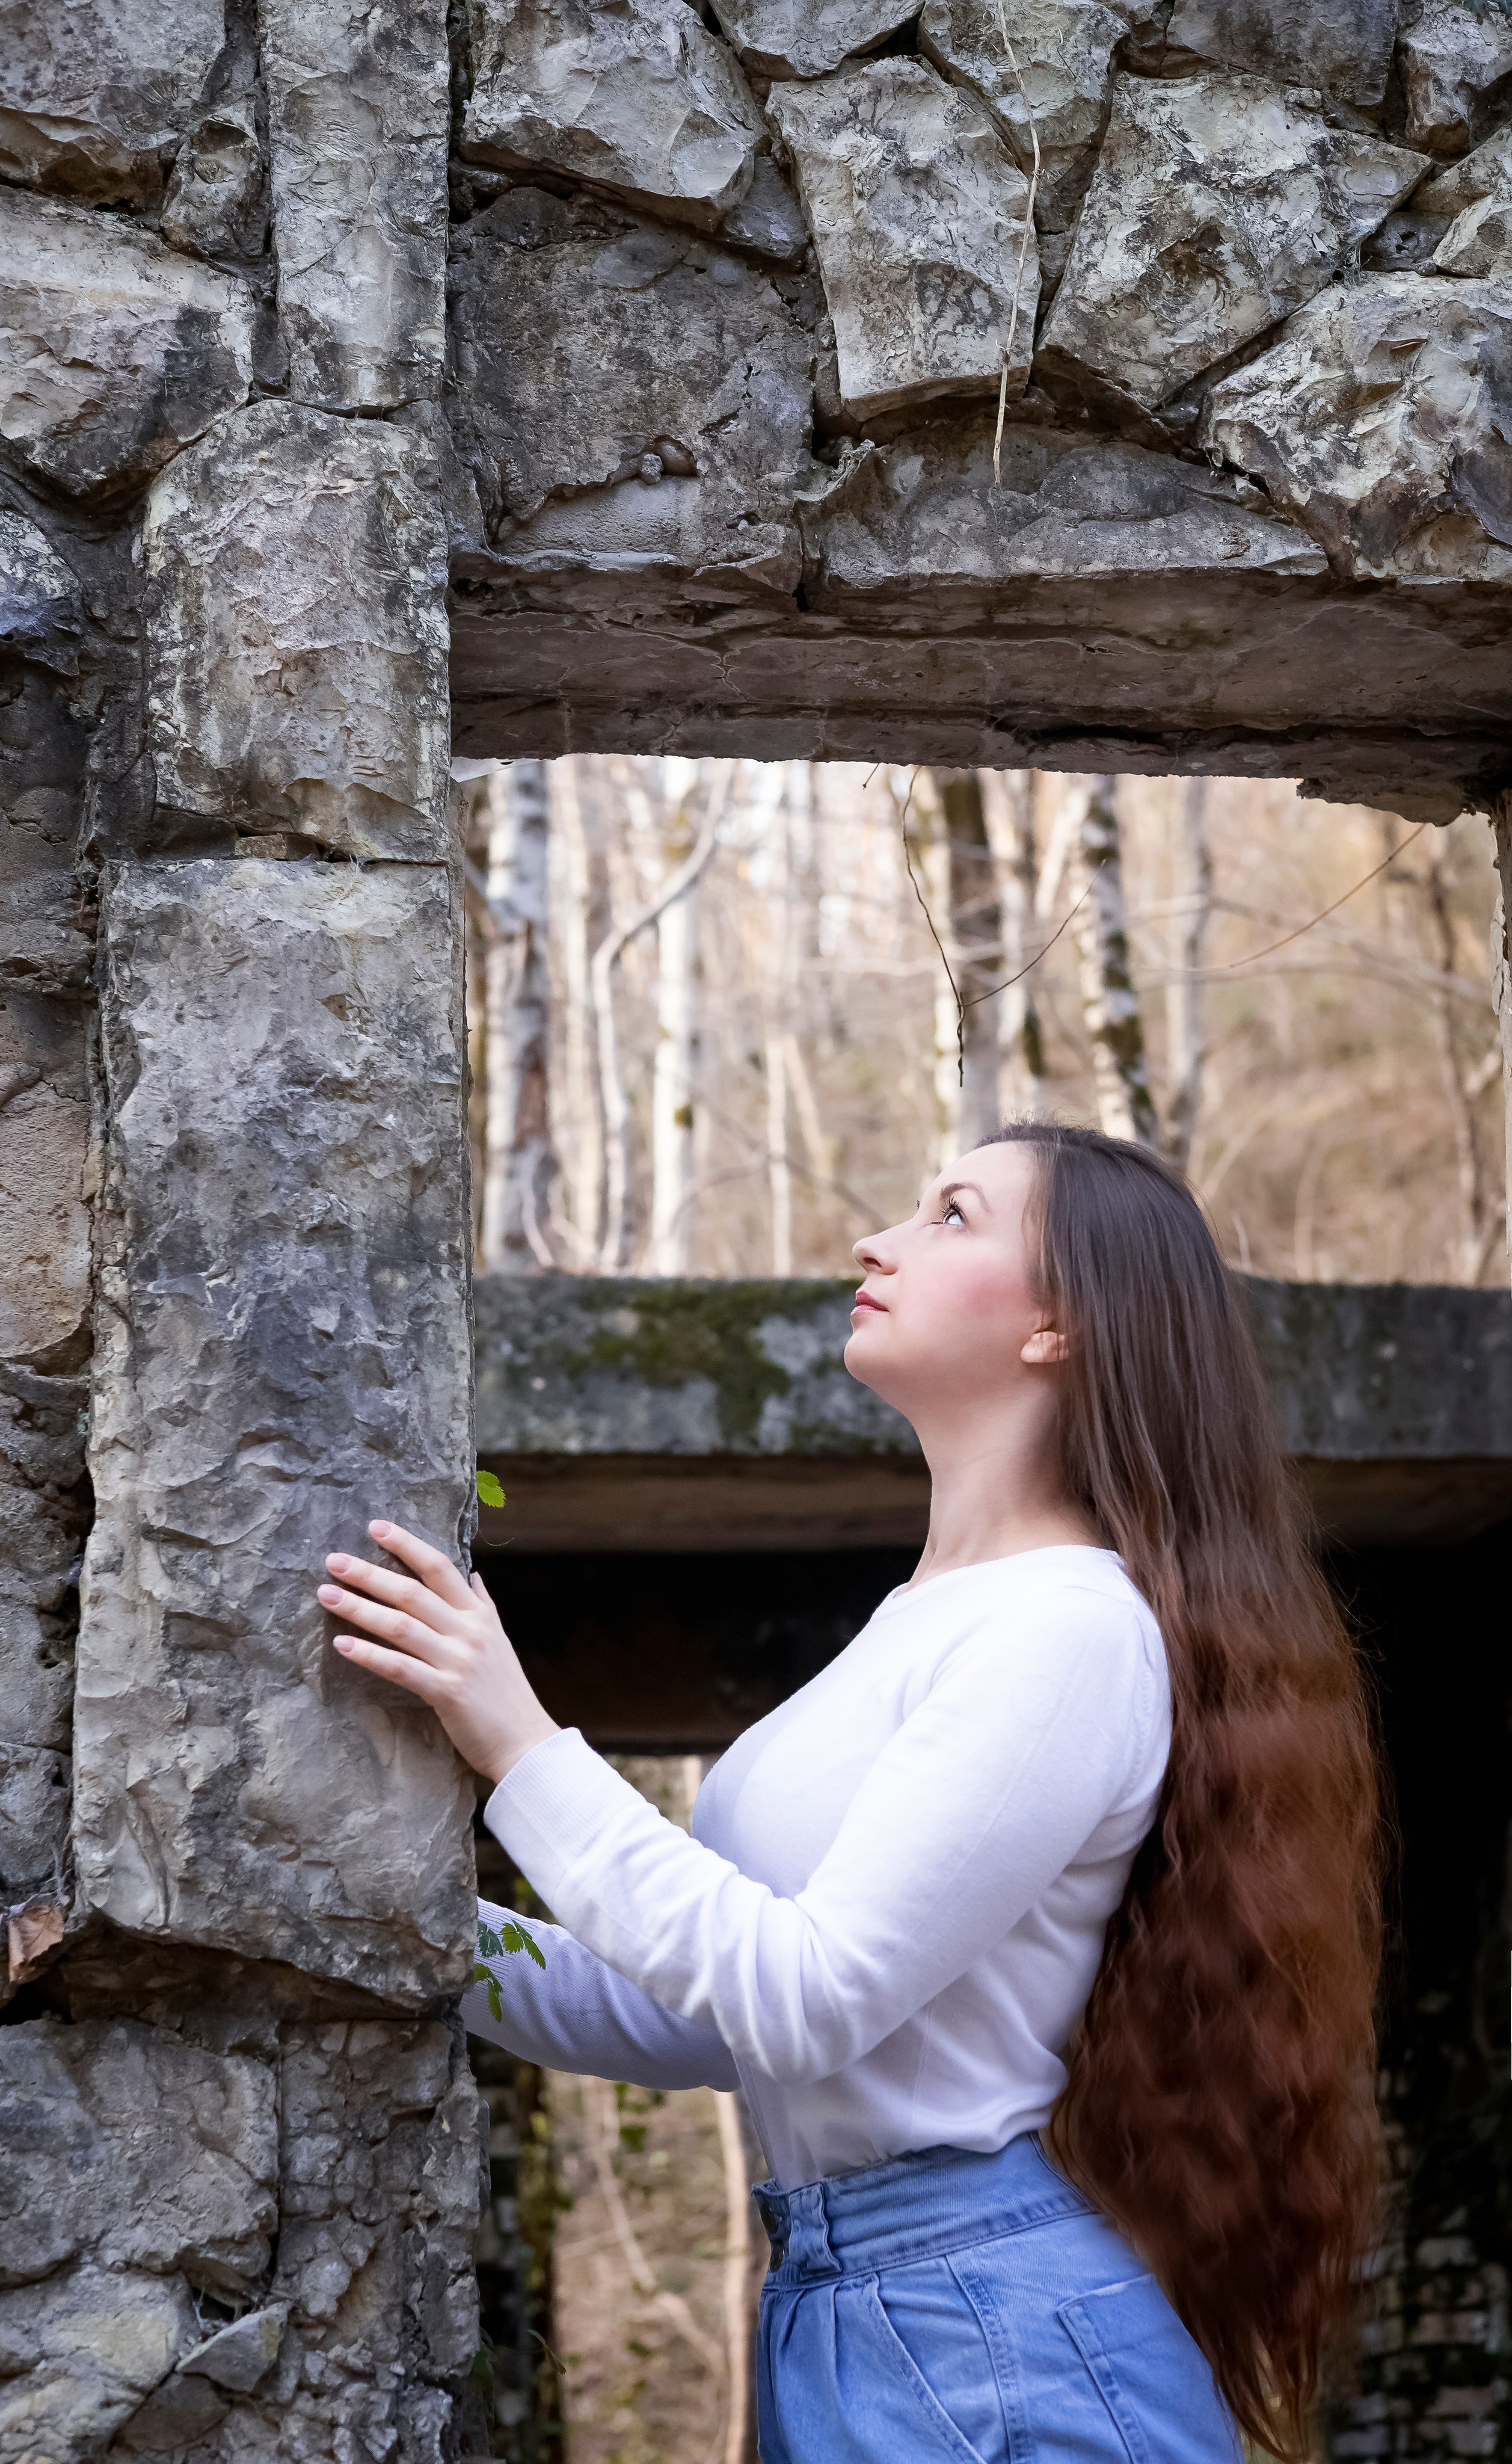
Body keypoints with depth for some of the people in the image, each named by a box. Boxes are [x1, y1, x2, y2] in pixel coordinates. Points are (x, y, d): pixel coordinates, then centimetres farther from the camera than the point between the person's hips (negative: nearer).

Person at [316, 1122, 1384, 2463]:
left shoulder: (1073, 1627, -15)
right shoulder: (931, 1622, 13)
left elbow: (806, 2000, -21)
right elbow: (705, 2021, 13)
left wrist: (524, 1747, -19)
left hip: (993, 2344, -8)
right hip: (835, 2310, 8)